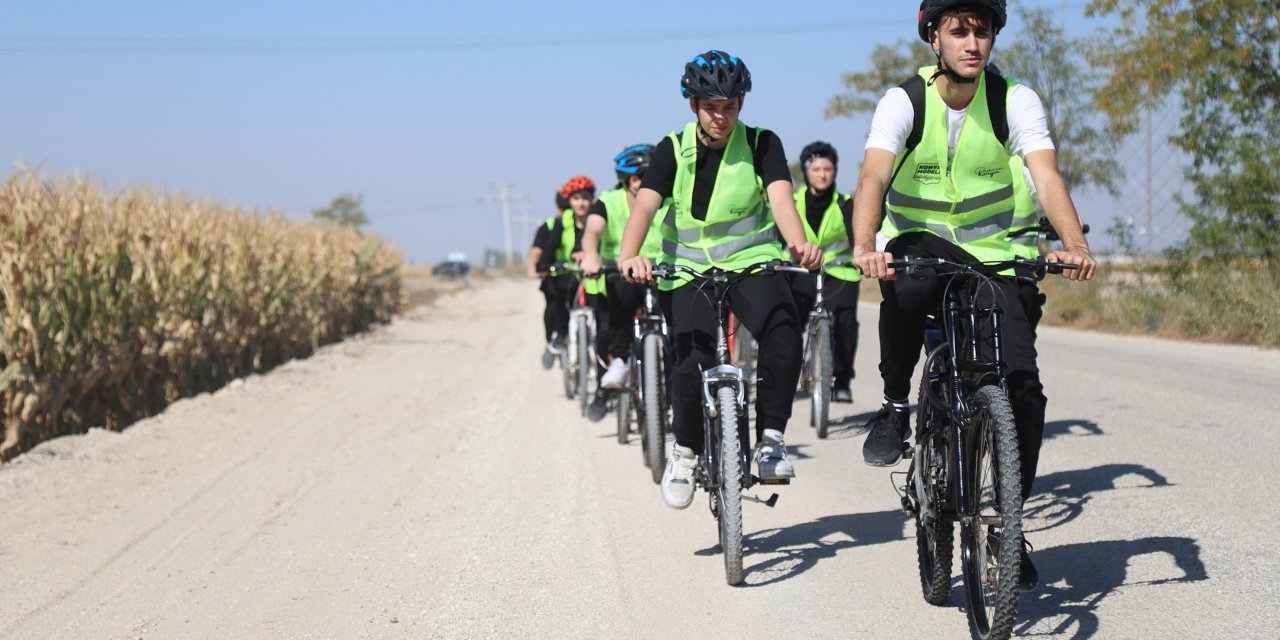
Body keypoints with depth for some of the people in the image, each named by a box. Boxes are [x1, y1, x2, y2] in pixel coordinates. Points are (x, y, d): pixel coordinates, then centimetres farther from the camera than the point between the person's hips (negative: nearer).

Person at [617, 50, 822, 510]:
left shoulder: (761, 145, -1)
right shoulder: (673, 150, -1)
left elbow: (781, 198, -18)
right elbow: (644, 206, -15)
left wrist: (800, 245, -39)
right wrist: (629, 257, -36)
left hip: (752, 263, 0)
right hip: (689, 269, 0)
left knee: (782, 325, -31)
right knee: (691, 363, -21)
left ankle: (770, 439, -19)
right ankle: (685, 451, 7)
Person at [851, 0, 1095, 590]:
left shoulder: (1015, 100, -7)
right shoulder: (904, 101, -11)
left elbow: (1046, 175, -21)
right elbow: (873, 176, -25)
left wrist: (1074, 243, -40)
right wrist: (864, 246, -45)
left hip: (989, 258, 2)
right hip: (919, 245, -2)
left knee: (1024, 388, -15)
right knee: (909, 282, -40)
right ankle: (895, 406, -15)